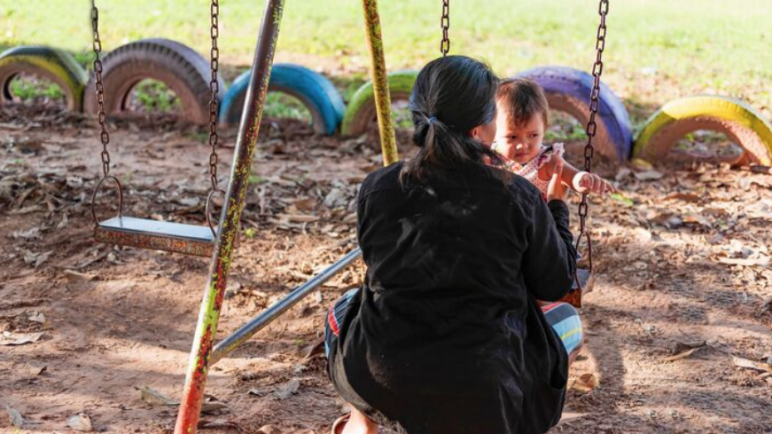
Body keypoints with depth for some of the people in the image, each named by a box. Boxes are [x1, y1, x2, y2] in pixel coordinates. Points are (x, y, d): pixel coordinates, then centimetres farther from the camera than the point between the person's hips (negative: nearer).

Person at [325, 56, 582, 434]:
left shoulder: (377, 189, -5)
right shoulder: (518, 198, -10)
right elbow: (556, 285, 4)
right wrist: (555, 206, 19)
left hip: (377, 385, 2)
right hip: (481, 399, -1)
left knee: (346, 310, 35)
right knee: (567, 320, 27)